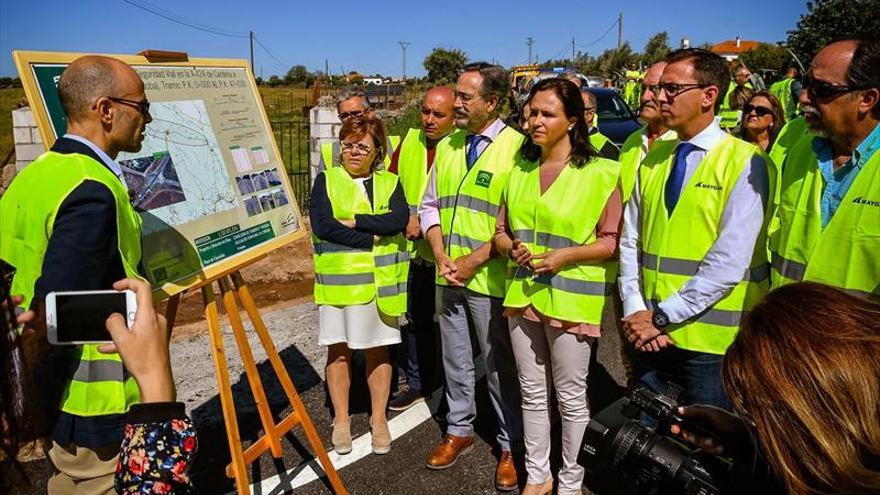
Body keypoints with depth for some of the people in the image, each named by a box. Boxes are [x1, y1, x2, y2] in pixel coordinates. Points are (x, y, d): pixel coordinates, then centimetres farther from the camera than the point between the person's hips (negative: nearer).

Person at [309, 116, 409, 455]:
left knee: (378, 349, 10)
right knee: (339, 350, 7)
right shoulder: (326, 180, 3)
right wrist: (373, 238, -15)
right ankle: (341, 419, 24)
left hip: (381, 282, 1)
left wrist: (354, 221, -16)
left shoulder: (389, 183, 8)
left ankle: (378, 419, 24)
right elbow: (322, 226, -13)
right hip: (338, 281, -1)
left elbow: (399, 220, -11)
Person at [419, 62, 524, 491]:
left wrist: (475, 260, -15)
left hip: (490, 279, -6)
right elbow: (429, 205, 12)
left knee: (500, 365, 6)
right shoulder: (446, 147, 10)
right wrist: (440, 254, -3)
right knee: (455, 359, 17)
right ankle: (459, 431, 36)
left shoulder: (516, 148, -10)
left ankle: (511, 447, 24)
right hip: (448, 276, 6)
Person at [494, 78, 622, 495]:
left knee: (571, 398, 7)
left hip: (571, 299, -5)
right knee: (533, 393, 15)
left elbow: (611, 241, -8)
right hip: (522, 293, 5)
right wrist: (513, 248, -8)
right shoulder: (520, 170, 9)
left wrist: (564, 256, -20)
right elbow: (501, 230, 12)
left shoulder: (600, 173, -7)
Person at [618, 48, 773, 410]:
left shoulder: (745, 163, -11)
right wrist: (636, 311, -5)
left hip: (713, 340, -5)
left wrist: (662, 316, -16)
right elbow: (630, 239, 6)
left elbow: (730, 262, -18)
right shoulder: (654, 158, 8)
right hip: (651, 334, 5)